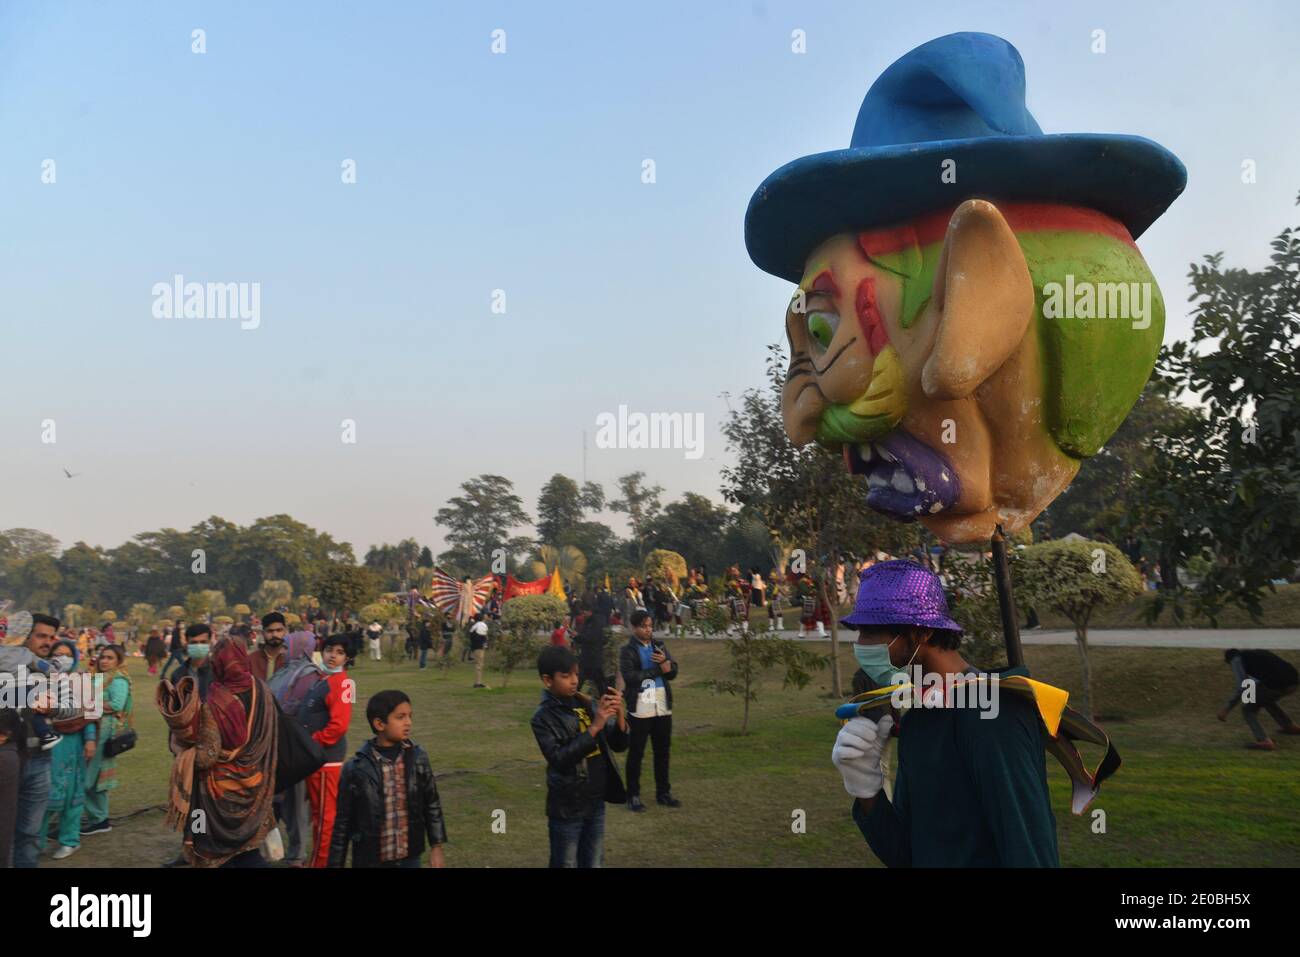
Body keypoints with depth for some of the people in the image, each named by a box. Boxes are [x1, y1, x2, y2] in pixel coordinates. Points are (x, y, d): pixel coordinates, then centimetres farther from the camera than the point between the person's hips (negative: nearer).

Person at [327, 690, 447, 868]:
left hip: (409, 858, 2)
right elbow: (343, 823, -4)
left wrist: (436, 847, 5)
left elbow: (432, 804, 6)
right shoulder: (356, 768, -11)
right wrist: (335, 864, -1)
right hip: (370, 861, -2)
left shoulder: (417, 758, -3)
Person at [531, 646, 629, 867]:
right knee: (566, 863, 9)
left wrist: (619, 714, -16)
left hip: (596, 803, 5)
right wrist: (594, 727, -28)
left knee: (594, 863, 17)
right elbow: (560, 759, -25)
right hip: (567, 809, -5)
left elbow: (619, 745, 3)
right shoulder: (543, 718, -13)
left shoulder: (586, 704, 2)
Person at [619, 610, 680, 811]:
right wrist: (659, 669, -15)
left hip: (663, 709, 5)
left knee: (662, 751, 13)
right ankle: (633, 795, 13)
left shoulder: (660, 646, 10)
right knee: (636, 753, 5)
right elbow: (630, 676, -19)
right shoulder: (628, 651, -5)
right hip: (640, 710, -5)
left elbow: (673, 672, 3)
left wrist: (665, 662, -20)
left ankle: (663, 792, 24)